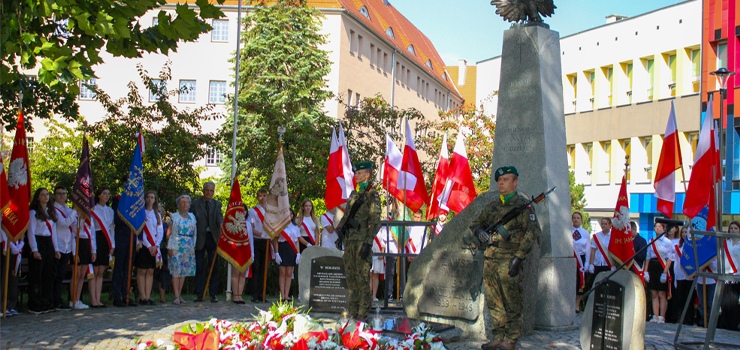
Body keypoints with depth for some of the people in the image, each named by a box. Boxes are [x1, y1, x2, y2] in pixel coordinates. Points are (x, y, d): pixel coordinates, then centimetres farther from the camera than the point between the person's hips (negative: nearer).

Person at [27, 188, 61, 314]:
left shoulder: (51, 212, 16)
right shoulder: (33, 213, -3)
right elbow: (31, 232, -8)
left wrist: (56, 249, 14)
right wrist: (34, 250, -16)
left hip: (49, 244, 6)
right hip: (38, 243, -6)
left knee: (48, 275, 6)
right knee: (36, 276, -5)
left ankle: (46, 304, 11)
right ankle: (35, 306, -2)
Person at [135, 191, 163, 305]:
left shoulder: (157, 214, 14)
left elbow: (160, 231, 9)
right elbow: (140, 231, -6)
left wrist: (155, 245, -6)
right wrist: (148, 246, -12)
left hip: (154, 246, 4)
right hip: (144, 245, -4)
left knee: (150, 271, 3)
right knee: (142, 271, -5)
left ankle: (148, 297, 3)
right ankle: (142, 297, -5)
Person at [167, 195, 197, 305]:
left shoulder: (192, 216, 15)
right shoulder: (174, 216, 5)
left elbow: (194, 232, 14)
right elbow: (169, 232, 1)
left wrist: (194, 246, 4)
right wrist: (169, 247, -8)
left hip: (189, 247, 4)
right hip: (176, 245, -3)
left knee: (184, 271, 4)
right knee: (176, 270, -8)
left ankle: (179, 294, 9)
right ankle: (176, 296, -8)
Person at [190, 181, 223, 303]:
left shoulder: (217, 204, 11)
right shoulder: (195, 204, 7)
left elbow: (219, 216, -7)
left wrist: (221, 224, -29)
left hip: (213, 238, 1)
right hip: (199, 238, -1)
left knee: (214, 267, 0)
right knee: (199, 267, 2)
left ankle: (213, 294, 5)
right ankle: (200, 294, 8)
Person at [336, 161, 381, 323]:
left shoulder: (372, 194, -5)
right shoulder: (354, 193, 18)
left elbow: (375, 221, -11)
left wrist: (368, 243, -17)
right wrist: (341, 235, 17)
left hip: (362, 241, -7)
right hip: (349, 240, 8)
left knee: (362, 278, -6)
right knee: (351, 277, 9)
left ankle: (363, 313, -1)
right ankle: (353, 310, 16)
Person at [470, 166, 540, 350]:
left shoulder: (522, 204, -2)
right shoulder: (492, 206, 17)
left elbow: (532, 232, -9)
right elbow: (476, 222, 27)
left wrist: (518, 257, -16)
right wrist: (479, 231, 1)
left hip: (509, 259, -6)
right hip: (490, 259, 7)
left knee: (511, 303, -3)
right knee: (494, 302, 10)